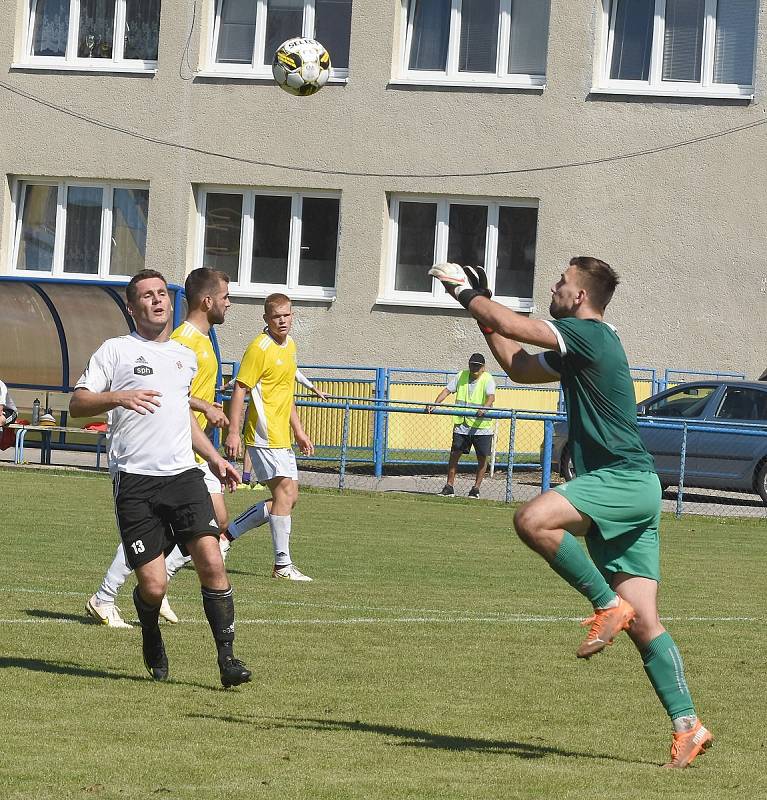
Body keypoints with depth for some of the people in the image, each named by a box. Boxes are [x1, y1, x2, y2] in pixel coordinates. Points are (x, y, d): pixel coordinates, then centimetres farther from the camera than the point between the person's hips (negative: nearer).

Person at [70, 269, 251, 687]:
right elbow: (77, 403, -3)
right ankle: (152, 646, 24)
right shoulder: (116, 350, 4)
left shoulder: (185, 357, 20)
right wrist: (119, 397, -21)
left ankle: (227, 657, -10)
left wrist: (214, 458, 24)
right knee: (153, 584, -7)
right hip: (134, 480, -4)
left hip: (184, 475, 4)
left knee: (211, 561, -15)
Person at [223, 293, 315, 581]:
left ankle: (228, 534, 16)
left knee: (287, 498, 8)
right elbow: (240, 389, -14)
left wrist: (298, 431, 25)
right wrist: (233, 432, -20)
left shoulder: (290, 346, 16)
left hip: (282, 437, 9)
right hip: (265, 435, -9)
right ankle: (283, 565, -11)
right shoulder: (260, 347, -11)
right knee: (286, 492, -13)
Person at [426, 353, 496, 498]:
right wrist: (434, 404, -16)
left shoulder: (487, 379, -6)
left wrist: (484, 408, -42)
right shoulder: (461, 376, 5)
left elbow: (491, 396, -22)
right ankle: (449, 487, 4)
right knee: (454, 454, -1)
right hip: (462, 425, 3)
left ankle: (476, 488, 14)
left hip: (481, 425, -3)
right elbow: (447, 390, -1)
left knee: (482, 458, 2)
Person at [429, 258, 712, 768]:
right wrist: (481, 306, 28)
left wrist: (467, 293, 1)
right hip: (629, 490, 10)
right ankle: (687, 725, -2)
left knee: (533, 520, -28)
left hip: (624, 481, -10)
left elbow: (515, 327, -13)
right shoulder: (580, 347, 21)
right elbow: (518, 365, 32)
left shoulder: (590, 334, -8)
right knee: (644, 622, 2)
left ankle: (608, 605, -19)